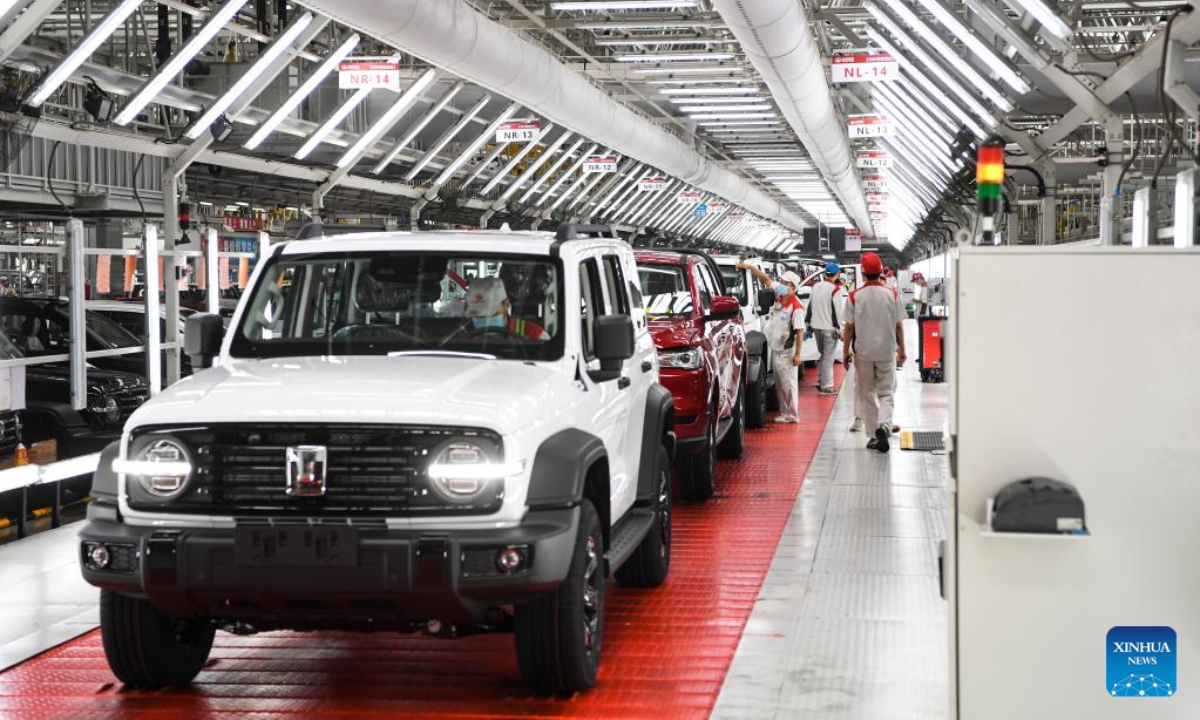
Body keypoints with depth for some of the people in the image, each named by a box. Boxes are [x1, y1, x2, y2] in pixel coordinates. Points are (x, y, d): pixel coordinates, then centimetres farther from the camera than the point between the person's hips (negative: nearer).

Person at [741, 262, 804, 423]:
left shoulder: (796, 307, -18)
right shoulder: (778, 295, 4)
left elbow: (799, 331, -18)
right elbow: (766, 279, 12)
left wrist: (797, 354, -19)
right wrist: (750, 267, 5)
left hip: (787, 352, -8)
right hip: (775, 348, 8)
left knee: (789, 383, -4)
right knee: (779, 384, 13)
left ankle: (792, 415, 1)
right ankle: (784, 413, 20)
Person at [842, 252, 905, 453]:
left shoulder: (855, 297, -7)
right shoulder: (892, 295, -4)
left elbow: (849, 327, -3)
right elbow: (899, 325, 1)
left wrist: (846, 351, 8)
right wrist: (902, 350, 12)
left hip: (863, 351, 0)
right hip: (887, 351, 0)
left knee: (867, 393, 11)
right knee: (886, 392, 6)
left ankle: (875, 434, 12)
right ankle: (884, 426, -18)